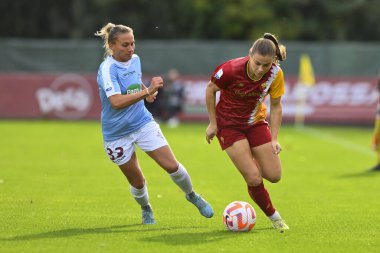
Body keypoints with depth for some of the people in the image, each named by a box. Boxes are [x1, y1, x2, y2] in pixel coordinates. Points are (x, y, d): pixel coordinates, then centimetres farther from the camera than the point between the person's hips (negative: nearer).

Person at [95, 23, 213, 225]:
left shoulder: (135, 59, 1)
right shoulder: (108, 69, -21)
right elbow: (116, 102, -35)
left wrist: (147, 93, 1)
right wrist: (148, 91, -40)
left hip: (143, 123, 5)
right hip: (117, 133, -4)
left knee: (172, 165, -6)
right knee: (137, 181, 7)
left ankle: (192, 196, 20)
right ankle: (146, 209, 37)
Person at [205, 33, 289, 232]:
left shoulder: (275, 74, -19)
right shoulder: (231, 69, -29)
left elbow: (275, 107, -5)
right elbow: (210, 90, -11)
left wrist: (274, 139, -10)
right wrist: (213, 123, -8)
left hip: (256, 122, 4)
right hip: (229, 124, -4)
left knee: (274, 175, -1)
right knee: (254, 179, -14)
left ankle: (251, 164, 34)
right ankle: (274, 217, 10)